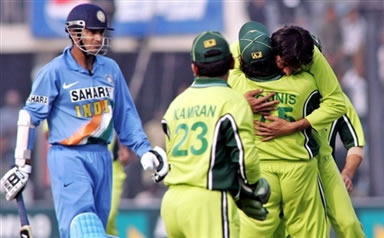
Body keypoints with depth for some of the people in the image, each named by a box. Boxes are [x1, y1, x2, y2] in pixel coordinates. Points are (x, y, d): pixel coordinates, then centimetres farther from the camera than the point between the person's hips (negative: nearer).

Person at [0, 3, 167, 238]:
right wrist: (23, 163, -1)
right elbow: (30, 116, -2)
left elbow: (125, 114, 15)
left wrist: (144, 149, 6)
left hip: (101, 157, 6)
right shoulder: (54, 72, -7)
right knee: (81, 219, -20)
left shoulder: (110, 69, 8)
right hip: (68, 157, -6)